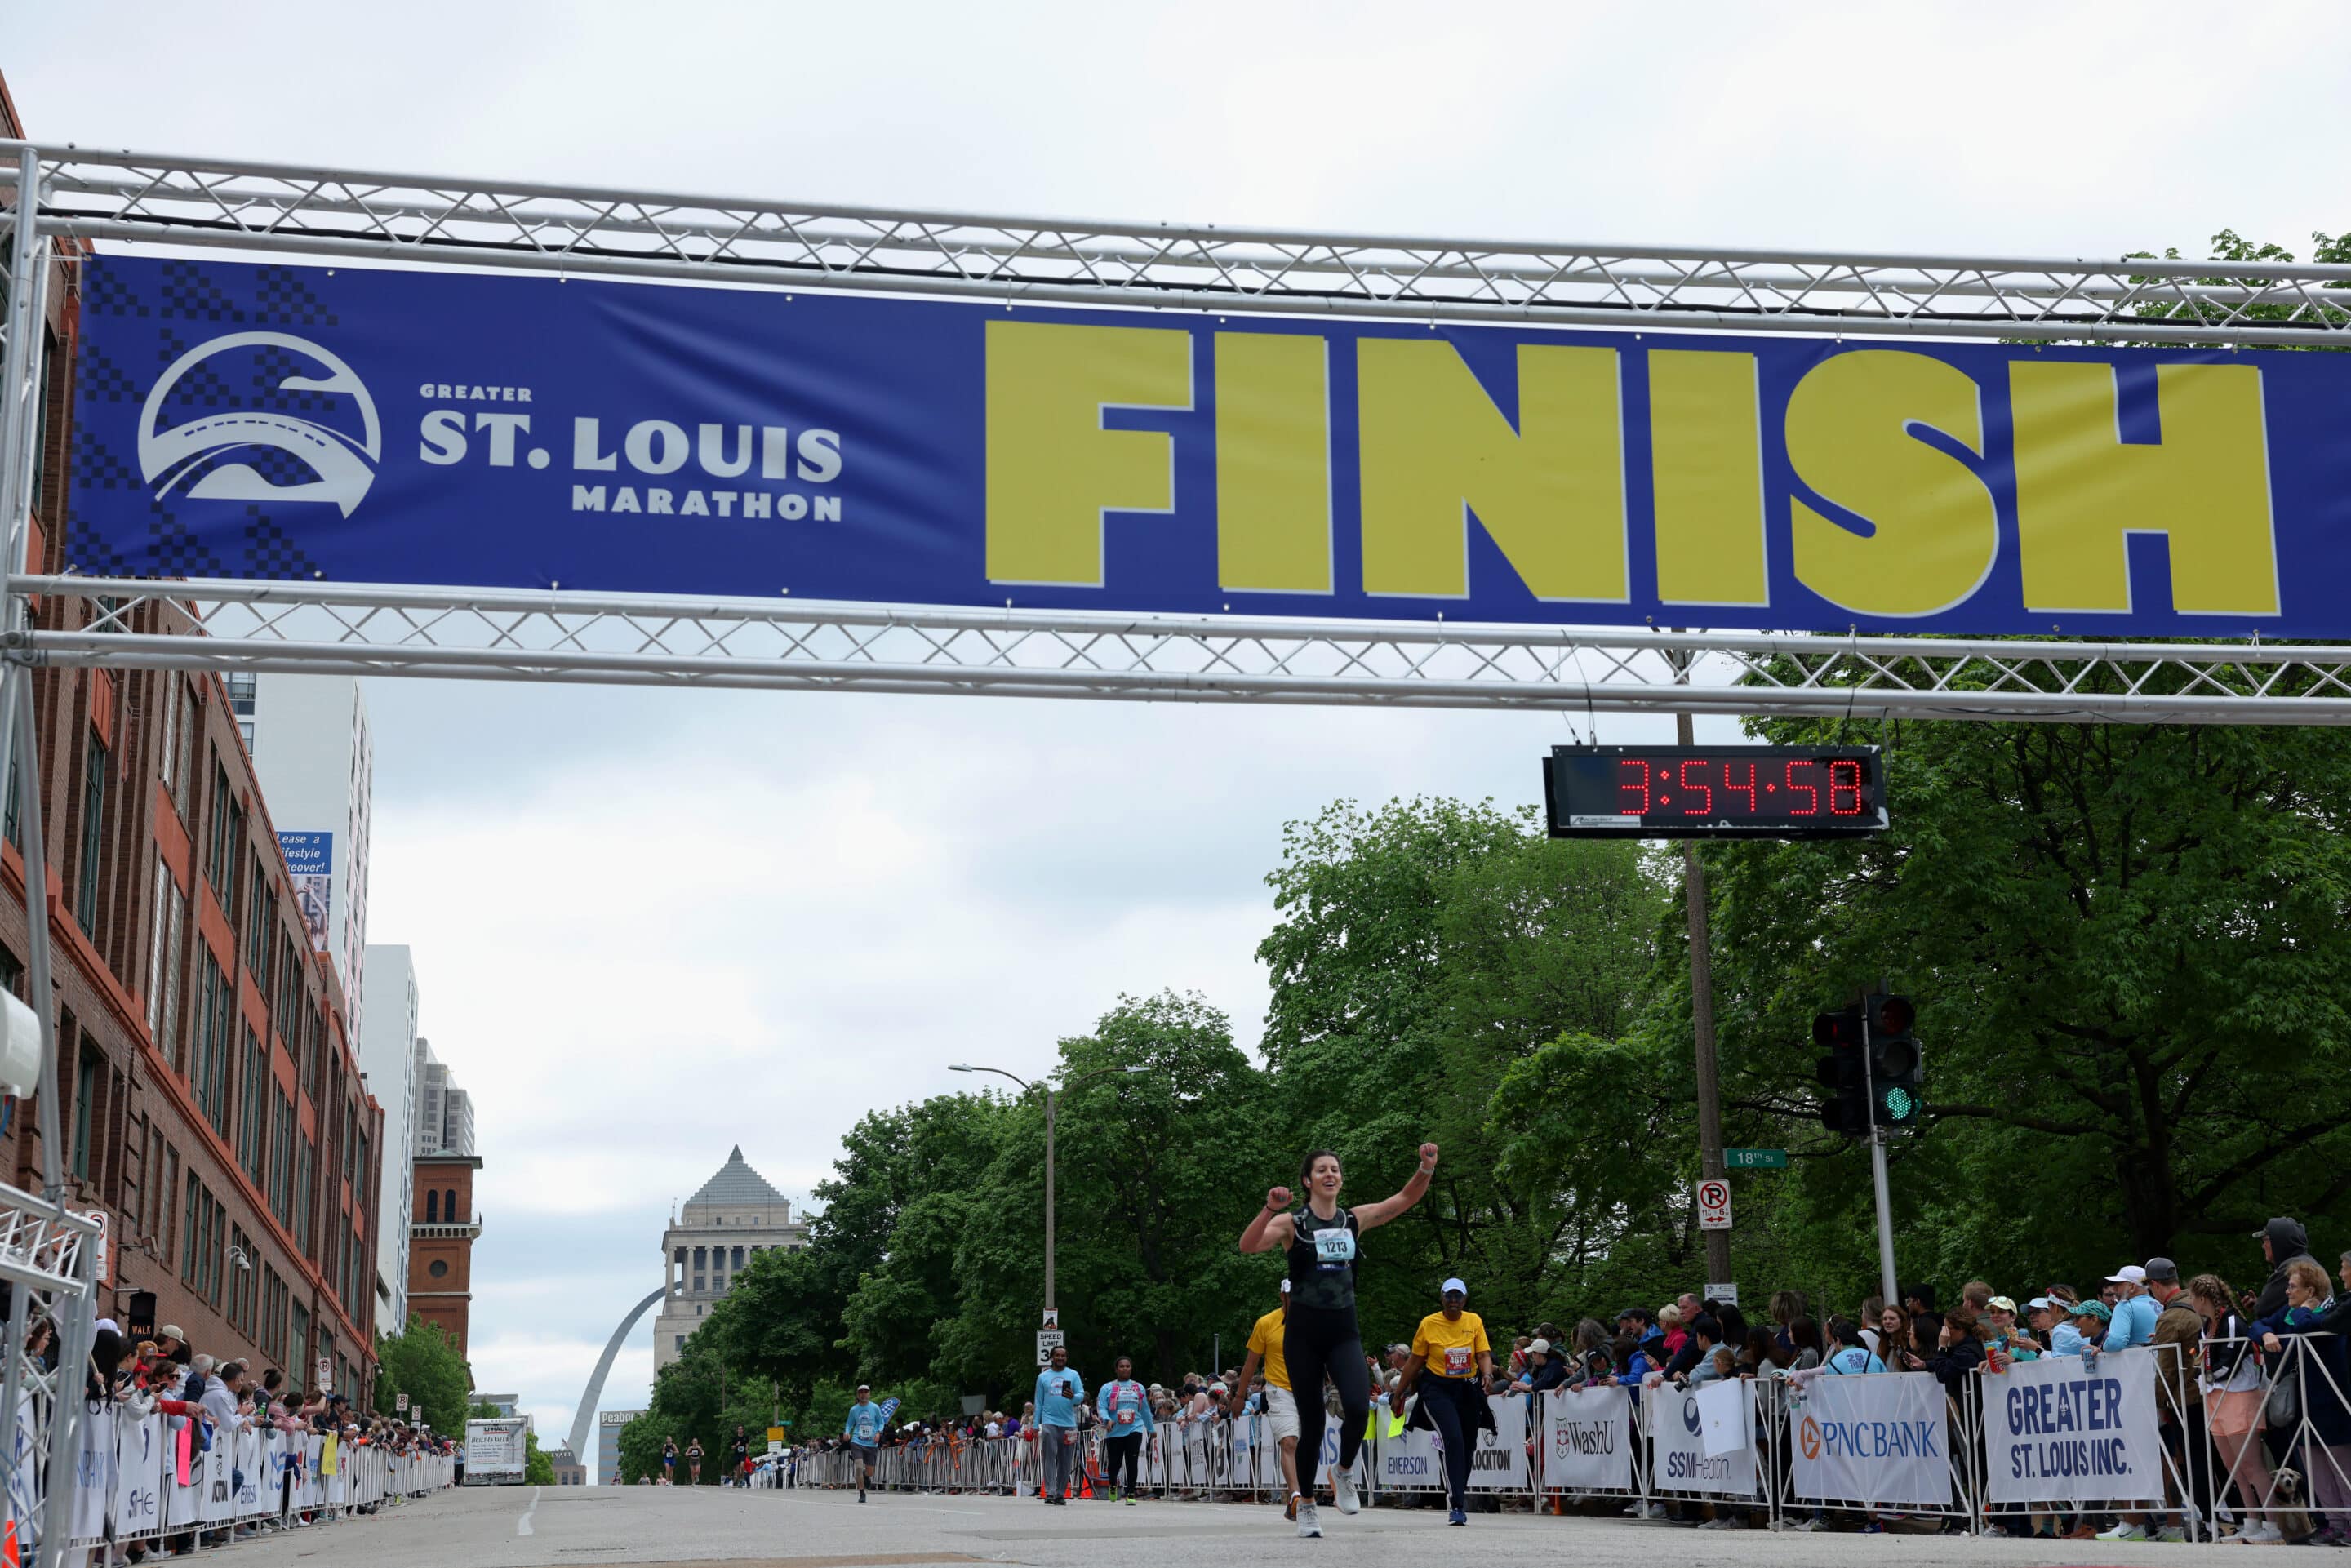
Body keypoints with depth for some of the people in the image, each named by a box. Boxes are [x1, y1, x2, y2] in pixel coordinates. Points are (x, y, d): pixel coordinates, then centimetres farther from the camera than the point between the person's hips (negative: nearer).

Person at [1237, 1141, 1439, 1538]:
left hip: (1344, 1332, 2)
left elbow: (1405, 1199, 1)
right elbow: (1248, 1246, -21)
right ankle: (1306, 1504, 22)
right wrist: (1269, 1210, -37)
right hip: (1303, 1334, -2)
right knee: (1312, 1422, 2)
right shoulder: (1292, 1223, -5)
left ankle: (1344, 1472, 8)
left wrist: (1427, 1169, -18)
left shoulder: (1355, 1219, 5)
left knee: (1358, 1407, -21)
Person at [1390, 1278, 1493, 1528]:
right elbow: (1415, 1362, 5)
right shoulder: (1429, 1324, -3)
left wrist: (1487, 1374, -24)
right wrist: (1398, 1394, 8)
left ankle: (1458, 1495, 30)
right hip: (1438, 1389, -3)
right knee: (1454, 1440, -21)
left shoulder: (1474, 1321, 2)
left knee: (1468, 1447, 8)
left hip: (1468, 1390, 3)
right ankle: (1457, 1506, -21)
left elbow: (1484, 1355, -2)